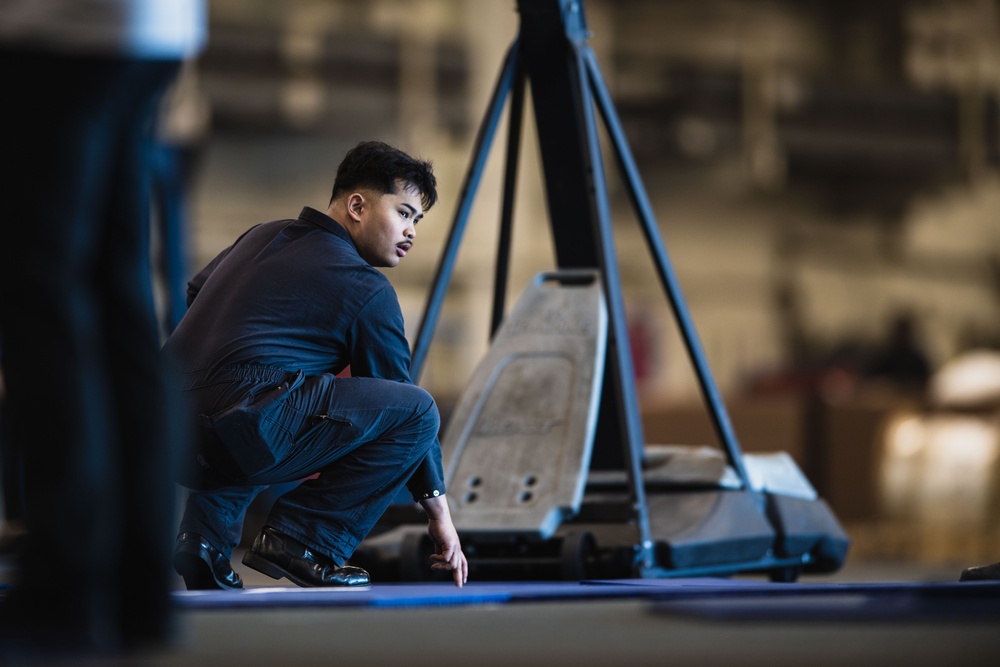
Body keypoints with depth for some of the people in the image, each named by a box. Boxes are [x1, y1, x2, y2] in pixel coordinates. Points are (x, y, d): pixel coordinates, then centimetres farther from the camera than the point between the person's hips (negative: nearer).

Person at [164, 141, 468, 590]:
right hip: (240, 430, -8)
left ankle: (207, 530, 21)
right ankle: (302, 540, -4)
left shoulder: (264, 236, 24)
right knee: (418, 411, -1)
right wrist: (438, 508, 18)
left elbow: (196, 292, 40)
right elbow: (398, 399, 10)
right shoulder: (366, 290, 3)